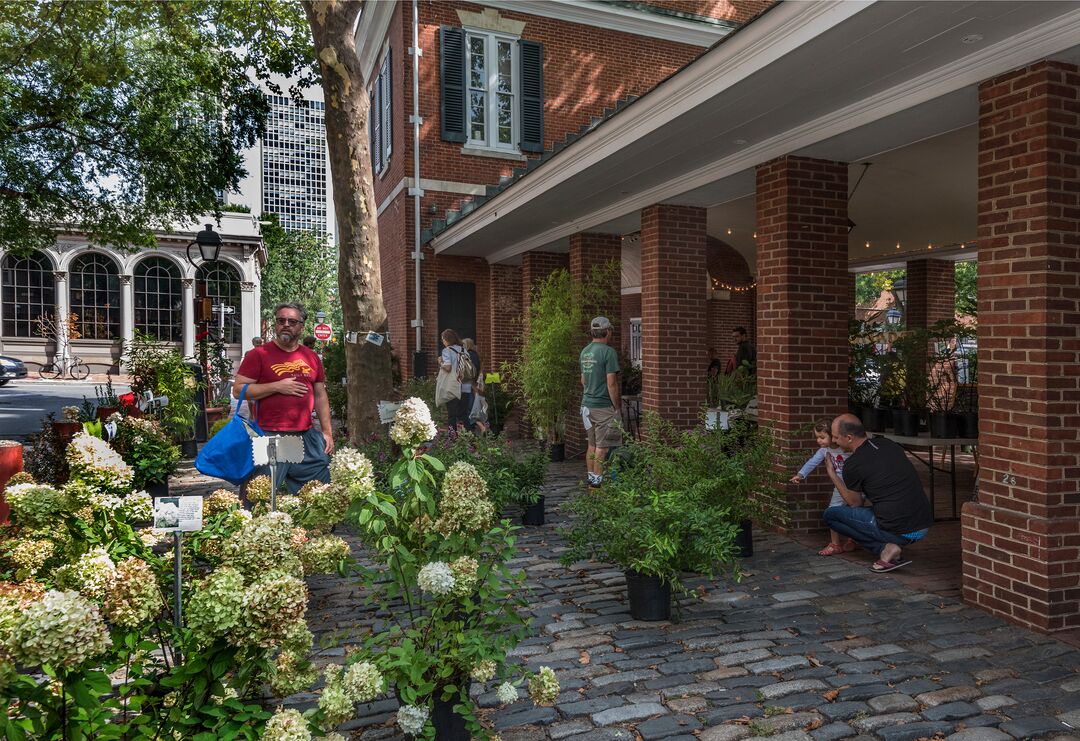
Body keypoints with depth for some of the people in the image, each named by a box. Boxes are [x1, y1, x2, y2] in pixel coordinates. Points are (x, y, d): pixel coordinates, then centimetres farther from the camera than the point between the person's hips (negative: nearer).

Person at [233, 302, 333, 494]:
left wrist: (327, 432, 11)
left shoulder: (312, 357, 13)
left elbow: (320, 396, 17)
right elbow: (238, 390, -6)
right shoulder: (259, 354, -1)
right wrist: (277, 386, -13)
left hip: (307, 436, 5)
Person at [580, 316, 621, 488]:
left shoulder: (585, 351, 10)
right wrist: (618, 406, -7)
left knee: (592, 445, 15)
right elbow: (611, 384, -17)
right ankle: (597, 481, 2)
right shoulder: (608, 352, -14)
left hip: (586, 404, 8)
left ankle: (591, 479, 21)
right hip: (603, 407, -8)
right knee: (602, 447, -1)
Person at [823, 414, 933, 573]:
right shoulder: (888, 444, 10)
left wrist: (832, 474, 16)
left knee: (830, 514, 8)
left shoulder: (852, 465, -10)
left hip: (898, 532, -7)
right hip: (925, 526, 7)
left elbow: (855, 503, 8)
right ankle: (895, 552, 11)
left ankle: (885, 548, -2)